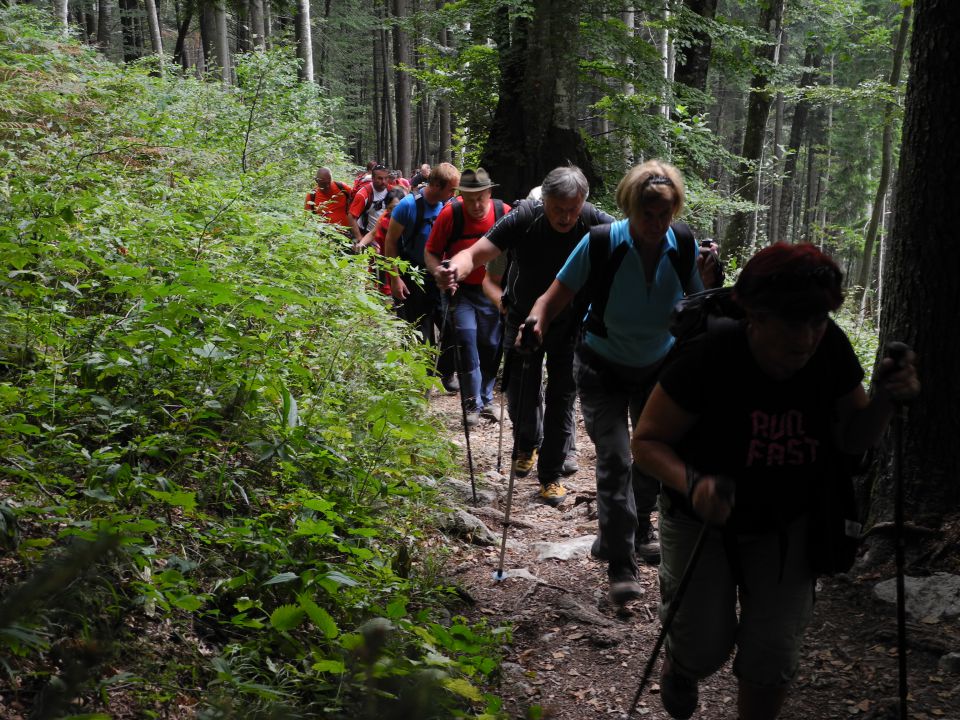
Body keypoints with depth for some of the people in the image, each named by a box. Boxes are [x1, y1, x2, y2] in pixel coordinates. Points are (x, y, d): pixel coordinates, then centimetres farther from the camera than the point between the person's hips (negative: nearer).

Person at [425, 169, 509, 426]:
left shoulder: (504, 213, -12)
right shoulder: (450, 214, -15)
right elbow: (431, 253, -6)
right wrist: (440, 273, -25)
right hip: (461, 290, -2)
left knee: (490, 346, 8)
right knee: (467, 339, -14)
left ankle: (486, 399, 26)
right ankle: (473, 403, -2)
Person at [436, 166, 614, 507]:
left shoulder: (596, 223, -24)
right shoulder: (523, 219, -27)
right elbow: (476, 253, -34)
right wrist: (455, 269, -58)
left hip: (571, 322, 0)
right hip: (525, 318, 0)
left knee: (562, 396, 2)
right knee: (521, 393, 7)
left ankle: (552, 473, 17)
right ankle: (528, 444, 39)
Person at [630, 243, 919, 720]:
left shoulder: (830, 351, -19)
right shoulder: (708, 359, -29)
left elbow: (853, 439, -4)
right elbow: (647, 440, -21)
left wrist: (886, 399, -25)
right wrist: (692, 482, -40)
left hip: (787, 526, 3)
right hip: (704, 521, -3)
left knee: (773, 658, 4)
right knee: (706, 649, 4)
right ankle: (681, 661, 43)